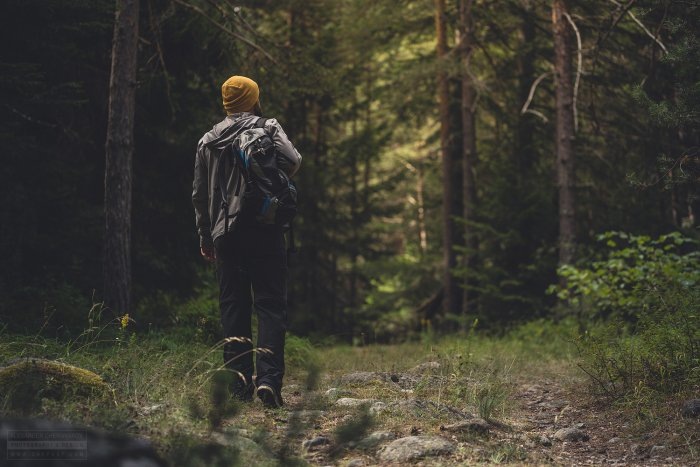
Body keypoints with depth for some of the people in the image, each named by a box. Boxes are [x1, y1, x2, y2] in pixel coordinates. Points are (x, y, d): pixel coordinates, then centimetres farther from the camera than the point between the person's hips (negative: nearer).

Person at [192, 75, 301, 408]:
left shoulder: (208, 141, 13)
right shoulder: (268, 128, 1)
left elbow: (199, 195, 15)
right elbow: (291, 161, -16)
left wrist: (205, 238, 22)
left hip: (224, 234, 4)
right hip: (264, 231, -3)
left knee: (233, 307, 8)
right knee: (271, 306, -2)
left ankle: (240, 383, 5)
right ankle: (268, 379, -14)